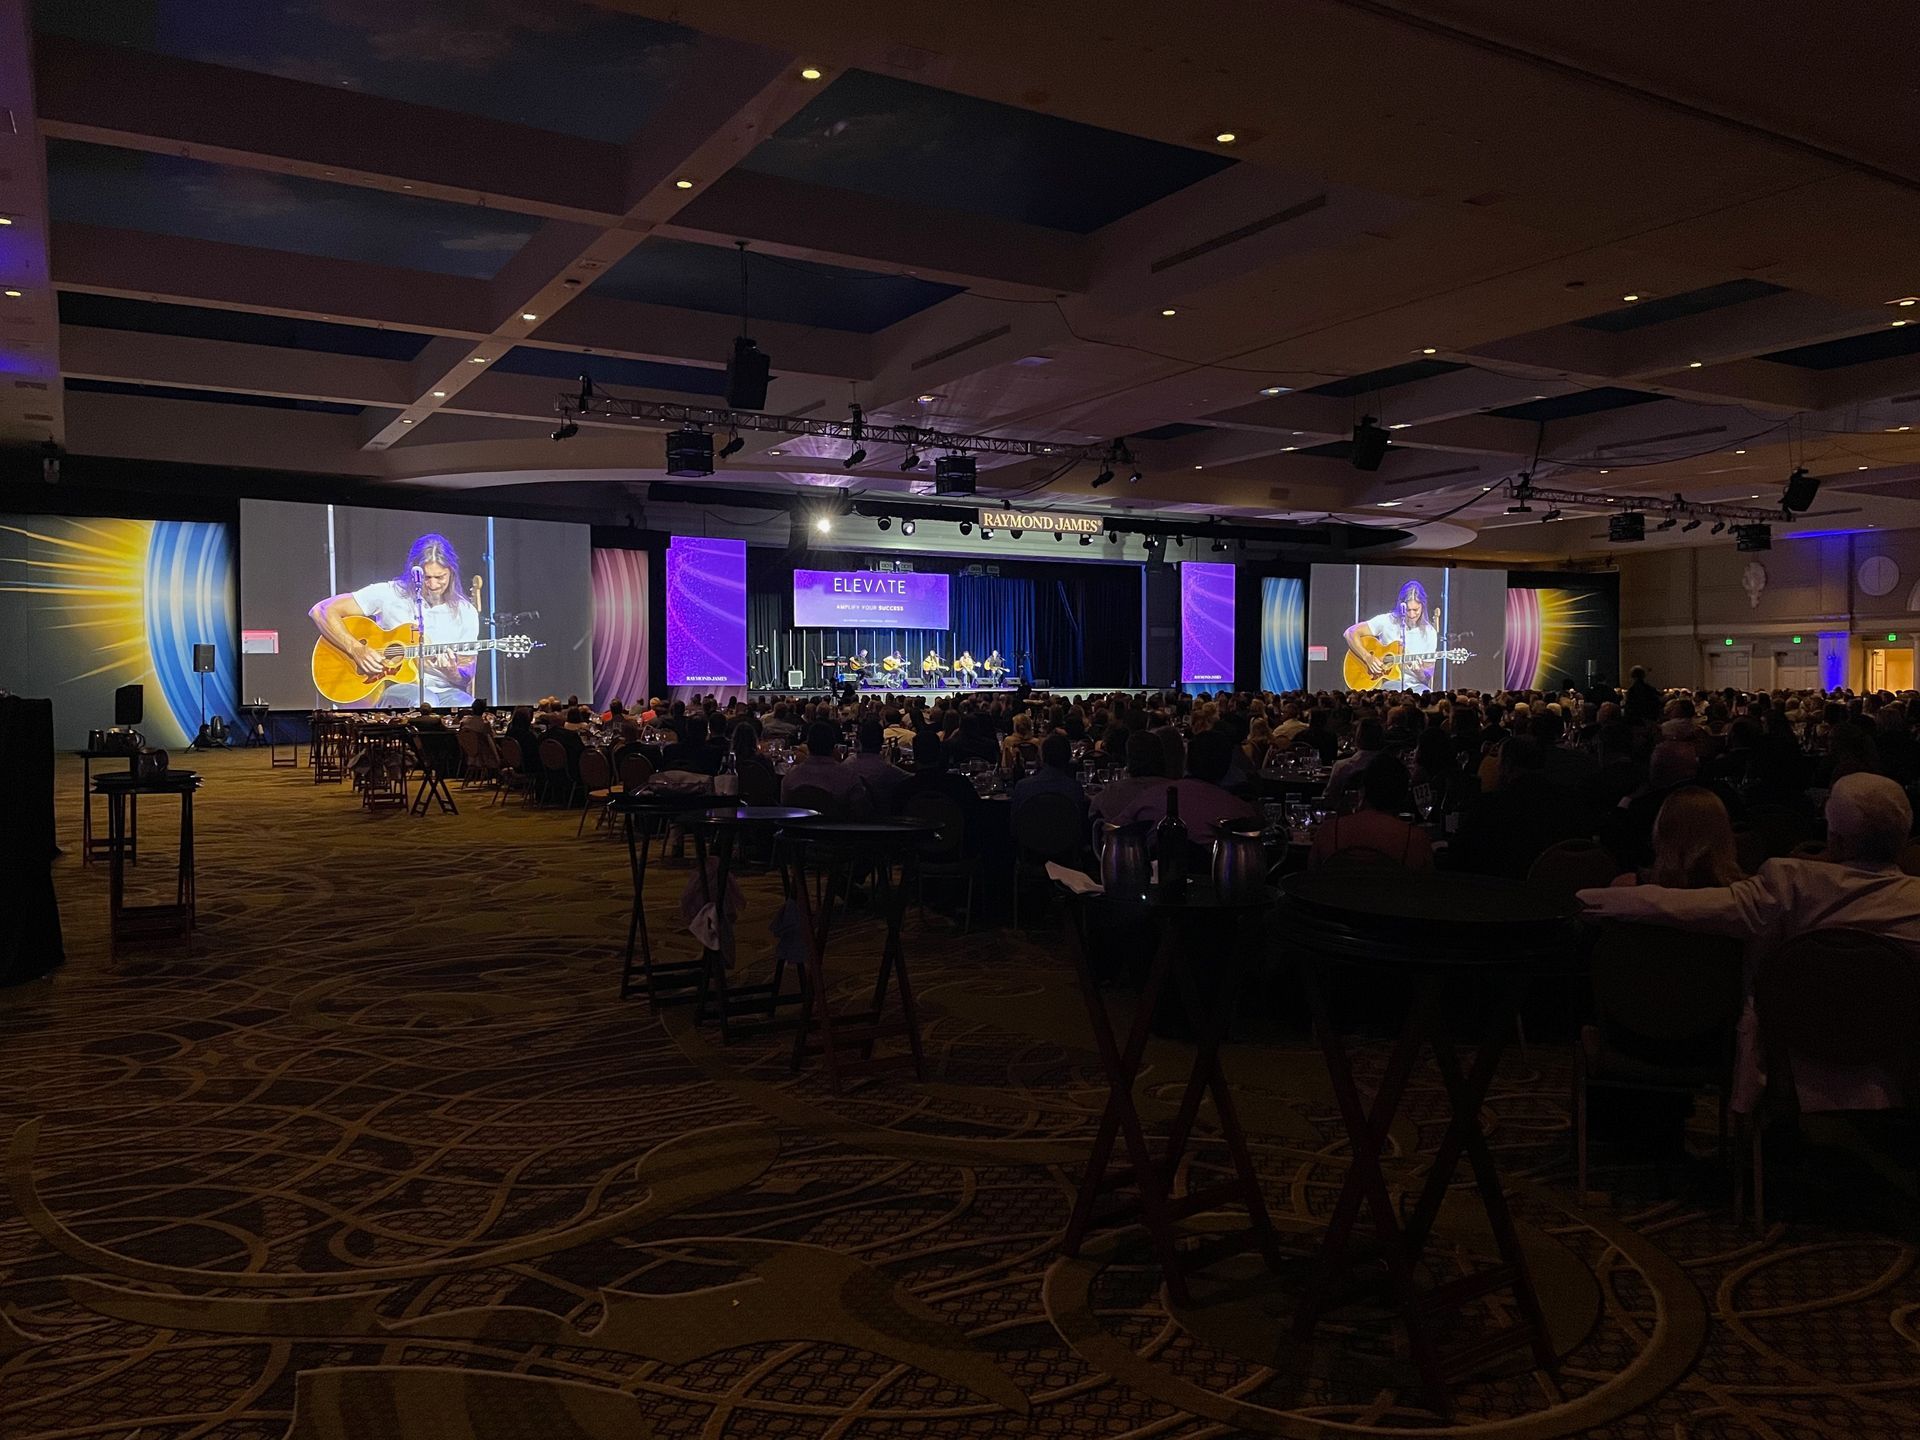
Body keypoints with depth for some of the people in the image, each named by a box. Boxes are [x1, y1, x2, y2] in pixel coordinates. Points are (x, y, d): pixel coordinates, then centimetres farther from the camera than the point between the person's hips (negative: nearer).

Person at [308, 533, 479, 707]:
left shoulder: (466, 613, 4)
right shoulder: (389, 594, -2)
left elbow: (465, 679, 8)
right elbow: (321, 611, -4)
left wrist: (451, 671, -16)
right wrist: (357, 649, -15)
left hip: (443, 690, 2)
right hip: (391, 686, -1)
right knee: (426, 702, -37)